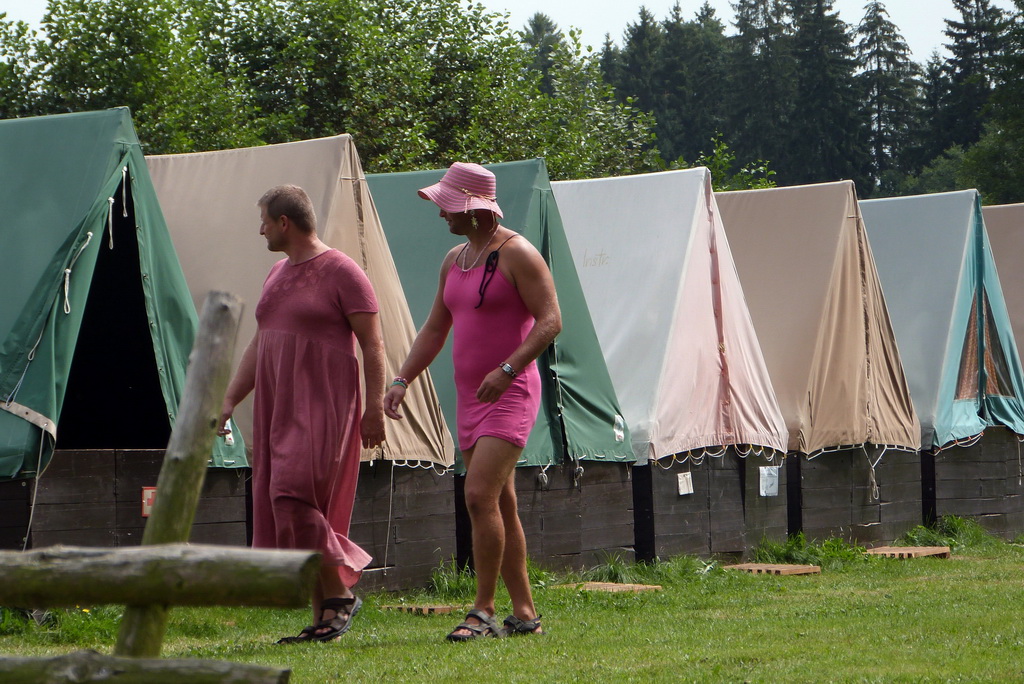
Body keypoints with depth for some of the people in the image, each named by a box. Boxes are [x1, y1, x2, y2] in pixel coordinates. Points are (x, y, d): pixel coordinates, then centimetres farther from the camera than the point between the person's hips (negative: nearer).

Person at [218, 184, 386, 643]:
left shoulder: (341, 272, -6)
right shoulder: (278, 274, 18)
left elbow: (372, 343, -9)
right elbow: (258, 346, 23)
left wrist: (375, 407, -15)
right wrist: (229, 400, 17)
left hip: (323, 404, -8)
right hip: (277, 407, 8)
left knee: (294, 494, -21)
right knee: (284, 502, 3)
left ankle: (340, 593, -10)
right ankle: (323, 620, 6)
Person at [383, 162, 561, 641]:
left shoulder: (517, 254, -10)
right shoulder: (455, 259, 15)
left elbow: (550, 320, -16)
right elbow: (435, 329, 20)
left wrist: (507, 369, -27)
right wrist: (403, 380, 7)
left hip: (510, 395, -9)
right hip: (469, 398, 9)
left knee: (480, 496, -18)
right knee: (500, 505, 9)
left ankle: (483, 611, -14)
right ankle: (524, 613, 13)